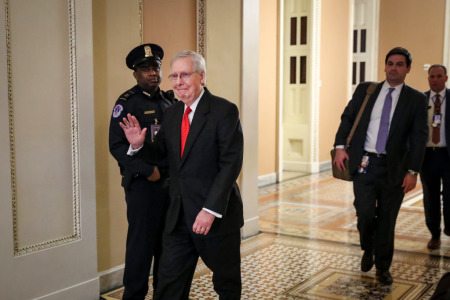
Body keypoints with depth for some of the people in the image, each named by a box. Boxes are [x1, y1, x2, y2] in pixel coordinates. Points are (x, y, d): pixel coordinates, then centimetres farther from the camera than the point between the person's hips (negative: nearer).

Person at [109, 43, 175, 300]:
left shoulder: (170, 101, 11)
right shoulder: (127, 102, -6)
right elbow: (117, 146, -13)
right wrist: (148, 170, -18)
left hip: (171, 182, 6)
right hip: (142, 184, -5)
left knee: (168, 243, 13)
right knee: (142, 244, 1)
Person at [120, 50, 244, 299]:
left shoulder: (224, 111, -11)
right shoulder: (172, 113, 9)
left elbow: (231, 164, -18)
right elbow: (159, 153, 16)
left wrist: (211, 209, -24)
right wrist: (139, 145, -7)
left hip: (218, 215, -5)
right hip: (179, 216, 5)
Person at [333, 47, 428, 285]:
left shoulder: (416, 99, 2)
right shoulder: (364, 90, 7)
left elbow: (419, 137, -2)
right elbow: (347, 117, 7)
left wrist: (412, 171, -10)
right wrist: (340, 146, -7)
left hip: (394, 167, 0)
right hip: (364, 163, 0)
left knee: (387, 219, 7)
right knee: (365, 213, -7)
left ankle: (382, 267, 26)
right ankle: (368, 250, 26)